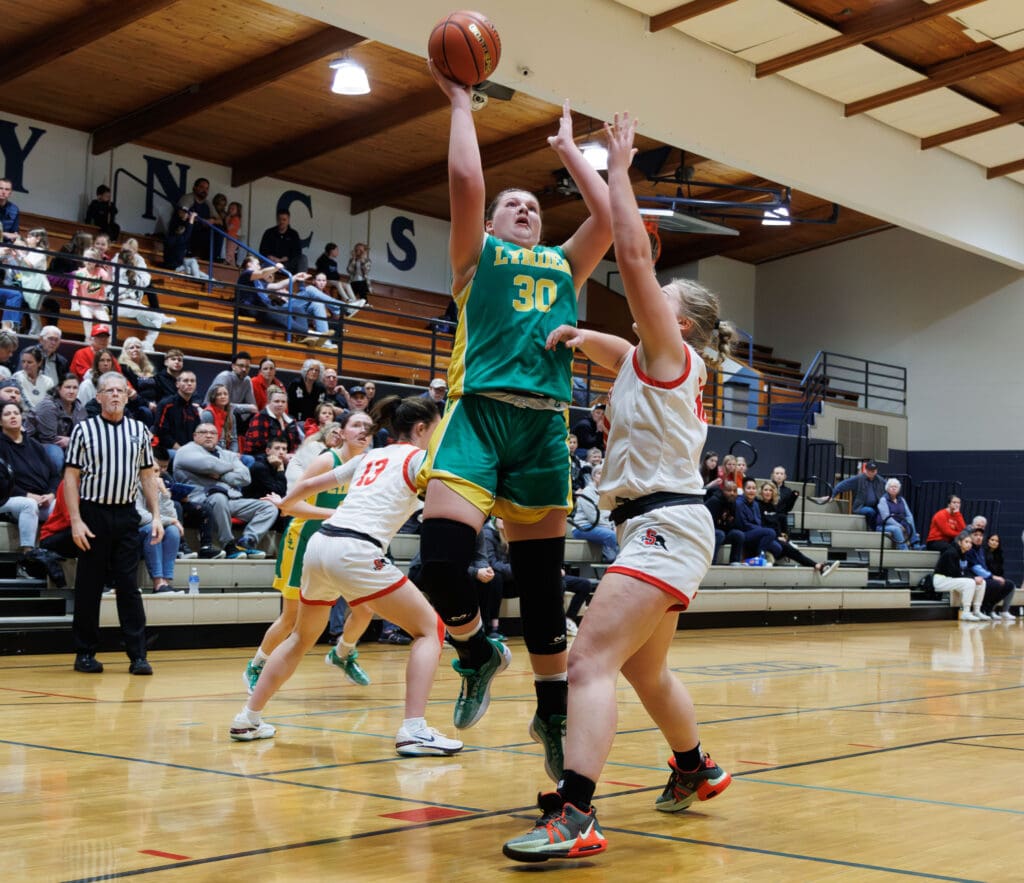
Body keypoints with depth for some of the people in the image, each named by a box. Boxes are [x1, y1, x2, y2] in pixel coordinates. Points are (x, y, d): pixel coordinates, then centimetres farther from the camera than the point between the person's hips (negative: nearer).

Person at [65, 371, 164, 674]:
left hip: (126, 515, 2)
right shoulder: (83, 430, -1)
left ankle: (138, 655, 3)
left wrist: (156, 516, 4)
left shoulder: (139, 431, 8)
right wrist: (76, 521, -10)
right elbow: (71, 477, -2)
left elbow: (148, 476, 12)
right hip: (93, 514, -2)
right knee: (88, 587, 4)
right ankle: (85, 654, 14)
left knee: (128, 586, 2)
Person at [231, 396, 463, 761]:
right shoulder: (418, 457, 6)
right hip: (355, 551, -8)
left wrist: (284, 504, 50)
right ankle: (414, 730, -13)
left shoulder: (371, 457, 25)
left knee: (301, 638, 27)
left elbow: (310, 484, 33)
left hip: (320, 543, 8)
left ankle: (248, 718, 30)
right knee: (428, 628, 0)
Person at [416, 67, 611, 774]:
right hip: (479, 411, -3)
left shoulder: (564, 264, 26)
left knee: (543, 582, 6)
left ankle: (554, 712, 21)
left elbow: (607, 216, 12)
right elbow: (465, 181, 2)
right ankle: (480, 653, 14)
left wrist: (568, 148, 25)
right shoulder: (476, 256, 17)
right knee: (442, 560, -18)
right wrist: (461, 103, 14)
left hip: (545, 424, 3)